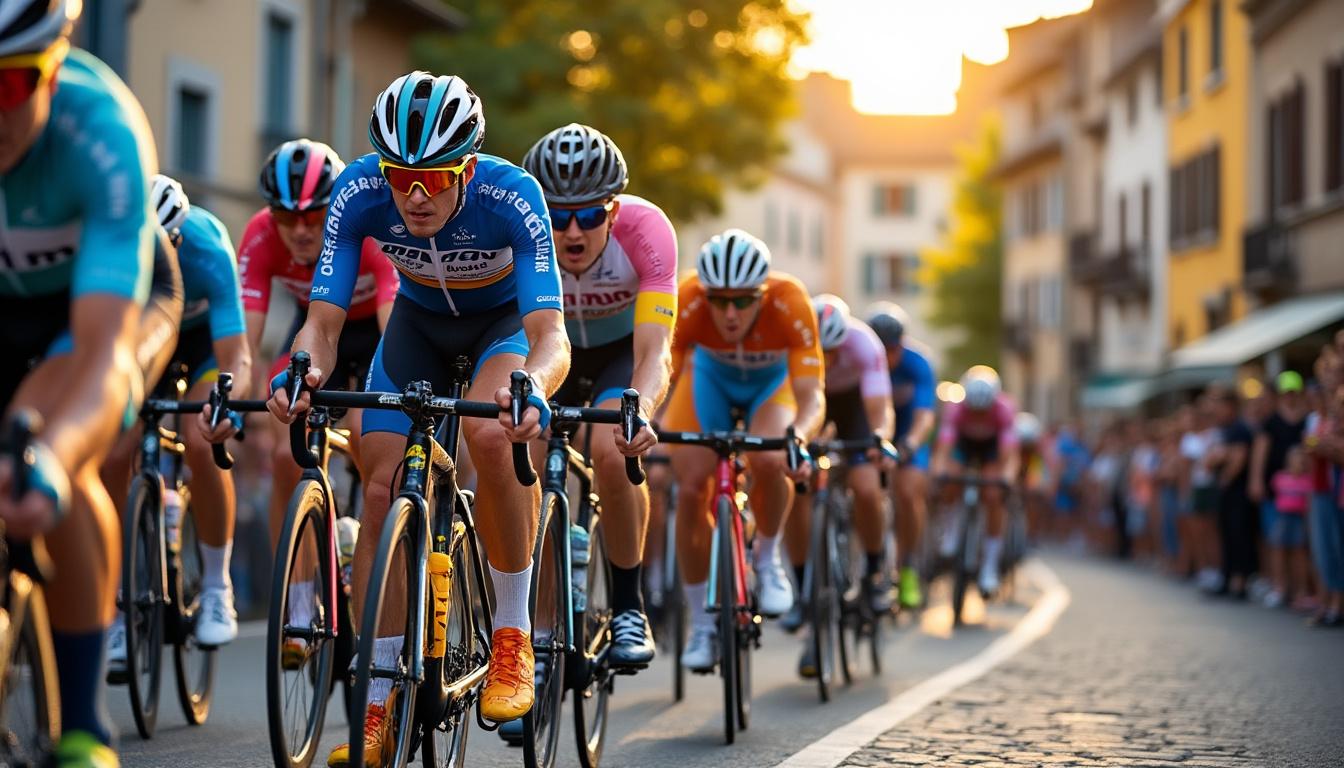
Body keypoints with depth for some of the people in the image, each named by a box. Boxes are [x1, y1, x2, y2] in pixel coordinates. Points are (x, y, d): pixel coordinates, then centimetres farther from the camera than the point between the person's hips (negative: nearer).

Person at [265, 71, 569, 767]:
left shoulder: (512, 196, -36)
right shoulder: (359, 192, -30)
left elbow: (549, 331, -42)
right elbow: (323, 321, -28)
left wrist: (532, 390, -64)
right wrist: (302, 369, -51)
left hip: (506, 317, -3)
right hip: (419, 319, 3)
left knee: (490, 432, -34)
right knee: (383, 490, -11)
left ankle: (512, 632, -15)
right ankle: (378, 707, -3)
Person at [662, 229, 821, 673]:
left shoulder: (790, 303, -38)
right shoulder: (688, 302, -35)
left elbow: (811, 397, -42)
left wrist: (798, 439, -63)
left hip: (773, 378, -1)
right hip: (711, 374, 2)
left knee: (768, 462, -31)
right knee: (691, 489, -13)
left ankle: (767, 557, -1)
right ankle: (702, 624, 3)